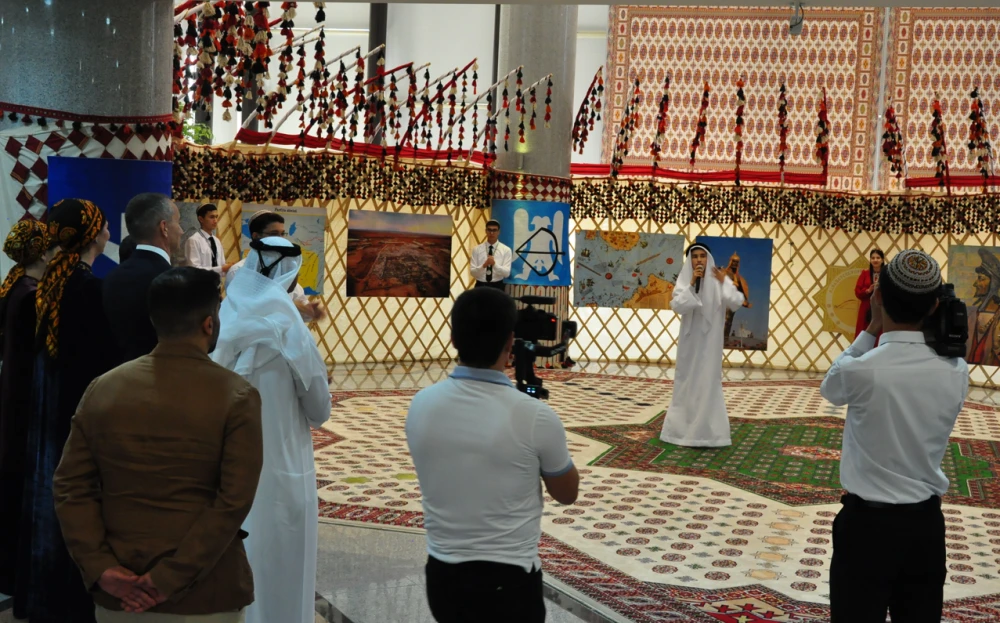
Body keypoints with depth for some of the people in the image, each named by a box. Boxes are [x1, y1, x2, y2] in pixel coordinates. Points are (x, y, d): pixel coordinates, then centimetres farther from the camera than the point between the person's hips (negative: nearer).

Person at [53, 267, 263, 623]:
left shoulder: (102, 389, 2)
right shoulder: (236, 396, -10)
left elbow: (71, 487, -1)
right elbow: (234, 502, -17)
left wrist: (100, 568, -5)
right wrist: (169, 579, -15)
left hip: (118, 594, 4)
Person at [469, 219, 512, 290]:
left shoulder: (506, 250, 0)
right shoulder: (477, 249, 3)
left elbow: (506, 273, -9)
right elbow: (472, 271, -3)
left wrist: (495, 264, -26)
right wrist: (483, 266, -23)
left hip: (497, 286, -1)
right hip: (480, 286, 1)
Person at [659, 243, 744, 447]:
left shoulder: (718, 279, -3)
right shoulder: (684, 280, 0)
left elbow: (736, 303, -12)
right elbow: (676, 306, -14)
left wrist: (724, 283, -19)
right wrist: (691, 284, -19)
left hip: (710, 340, -1)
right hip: (690, 339, 1)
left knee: (708, 382, -3)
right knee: (688, 383, 7)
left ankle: (707, 431, 0)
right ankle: (685, 428, 16)